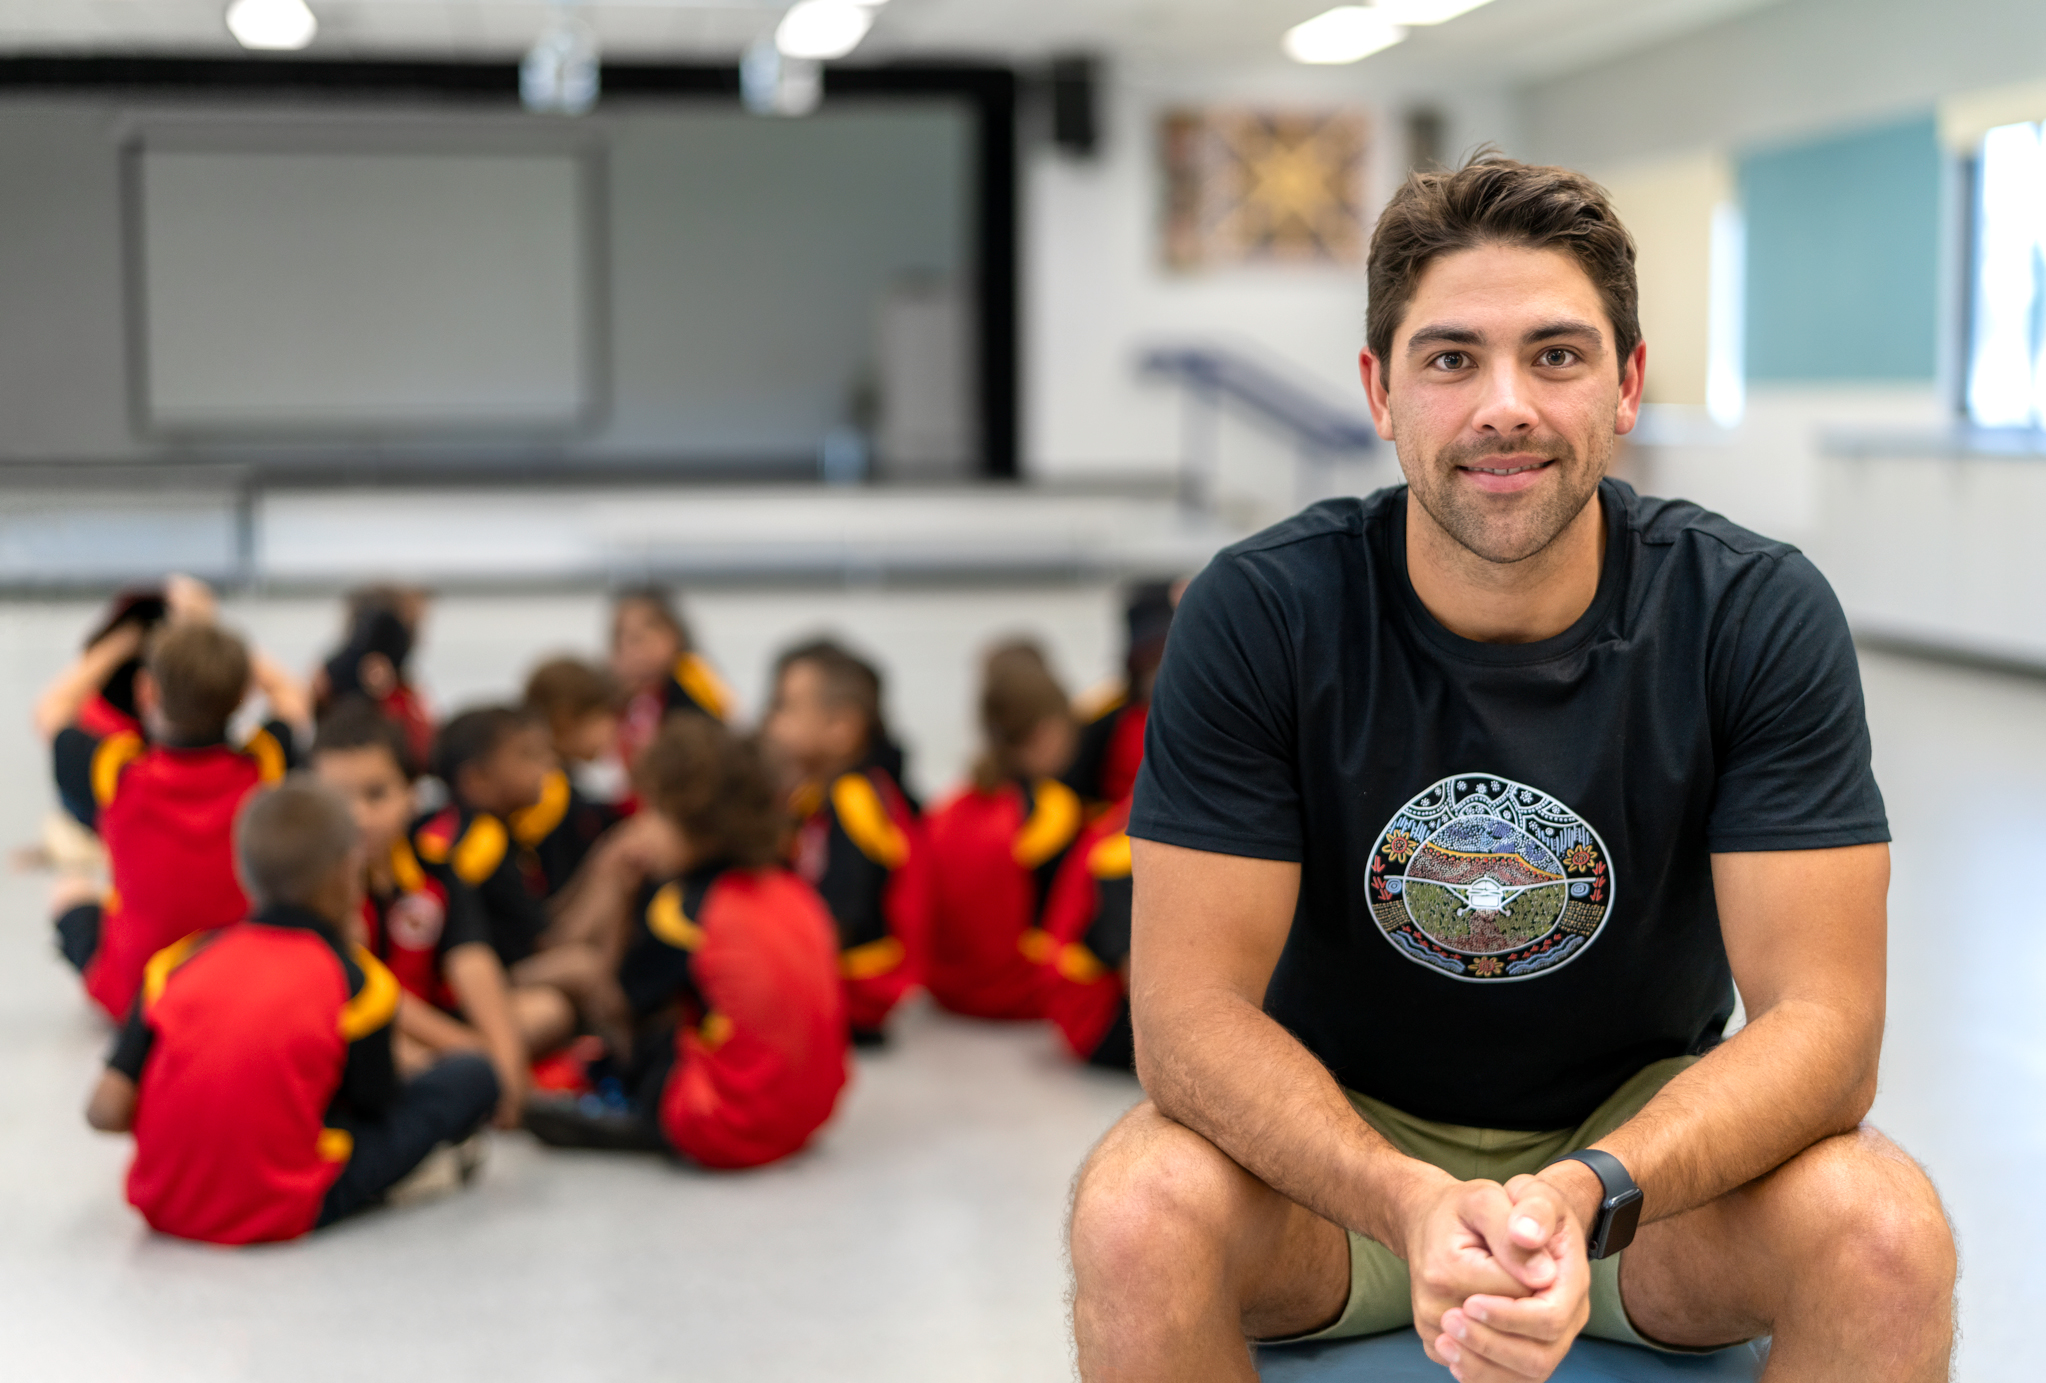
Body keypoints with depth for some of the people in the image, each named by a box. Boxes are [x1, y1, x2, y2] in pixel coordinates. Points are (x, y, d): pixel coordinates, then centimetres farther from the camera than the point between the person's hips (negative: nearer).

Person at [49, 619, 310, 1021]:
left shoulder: (114, 774, -20)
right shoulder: (264, 766, -16)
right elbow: (290, 699, 9)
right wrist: (226, 653, 14)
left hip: (135, 994, 0)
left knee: (70, 895, 27)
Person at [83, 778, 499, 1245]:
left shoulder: (179, 962, 2)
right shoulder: (357, 980, -7)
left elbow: (106, 1110, -5)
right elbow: (377, 1105, 6)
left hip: (159, 1206, 5)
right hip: (279, 1215, -5)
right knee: (472, 1078, 3)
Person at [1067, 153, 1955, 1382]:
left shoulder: (1758, 613, -14)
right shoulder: (1261, 614, -16)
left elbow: (1823, 1017, -17)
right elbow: (1191, 1007, -19)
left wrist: (1585, 1194, -36)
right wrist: (1411, 1207, -37)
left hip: (1647, 1132, 1)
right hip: (1339, 1134, 0)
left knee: (1888, 1234, -27)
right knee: (1138, 1216, -30)